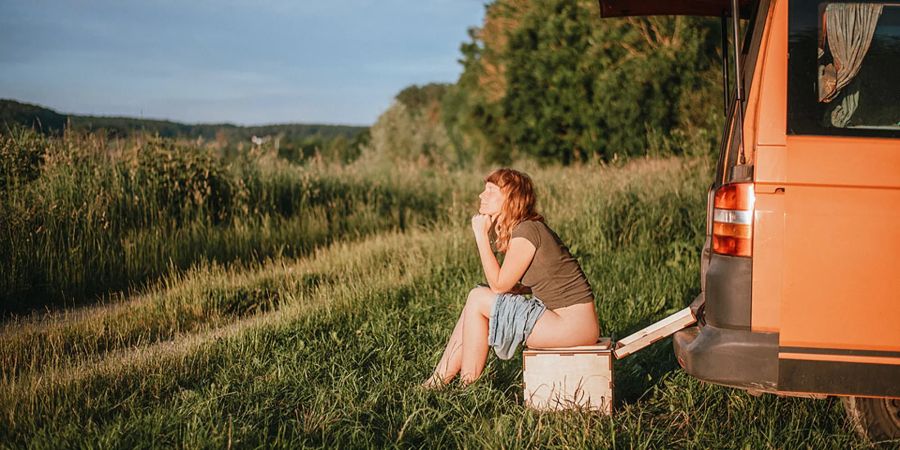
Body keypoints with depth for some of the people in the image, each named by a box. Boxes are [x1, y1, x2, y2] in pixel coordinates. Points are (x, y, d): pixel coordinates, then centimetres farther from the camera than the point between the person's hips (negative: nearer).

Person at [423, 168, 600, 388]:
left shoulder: (527, 230, -16)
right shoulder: (521, 229, 13)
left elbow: (499, 284, -13)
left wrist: (481, 234, -10)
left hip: (574, 325, -9)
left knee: (478, 299, -8)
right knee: (476, 300, 6)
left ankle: (467, 386, 2)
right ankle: (439, 380, 10)